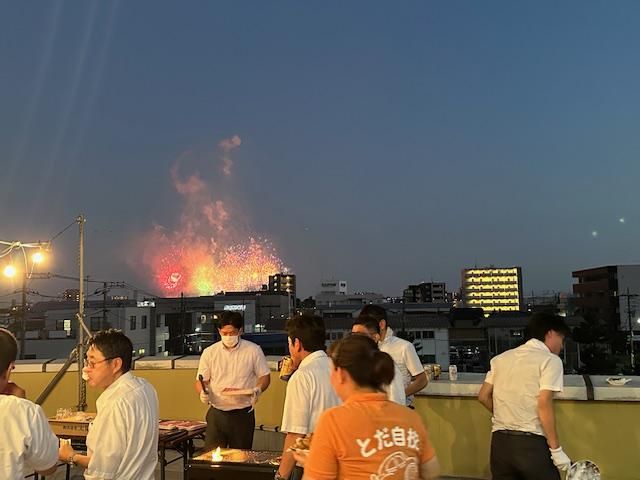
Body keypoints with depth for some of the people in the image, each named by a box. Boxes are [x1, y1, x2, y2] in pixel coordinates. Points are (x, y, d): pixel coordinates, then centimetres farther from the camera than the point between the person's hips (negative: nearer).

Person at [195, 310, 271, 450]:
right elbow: (201, 381, 8)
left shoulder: (253, 350, -2)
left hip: (243, 413, -1)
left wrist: (257, 390, -16)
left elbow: (264, 376, 4)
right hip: (216, 413, 1)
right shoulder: (209, 352, 3)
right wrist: (203, 392, -14)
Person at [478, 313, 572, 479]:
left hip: (500, 441, 6)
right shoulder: (550, 360, -4)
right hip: (531, 443, -5)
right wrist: (556, 450, -10)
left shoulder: (501, 358, 13)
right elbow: (544, 405, -14)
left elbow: (483, 396, 14)